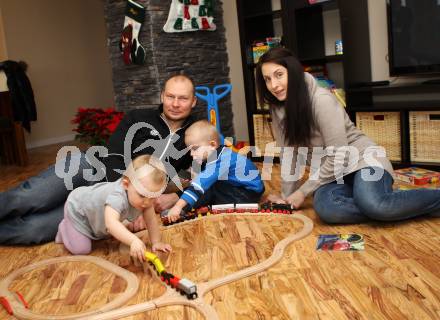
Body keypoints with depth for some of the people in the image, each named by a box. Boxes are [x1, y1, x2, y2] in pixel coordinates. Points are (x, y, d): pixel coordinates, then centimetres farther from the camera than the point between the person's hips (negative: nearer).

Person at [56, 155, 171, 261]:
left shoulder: (145, 193, -26)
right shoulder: (117, 197, -48)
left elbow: (151, 220, -16)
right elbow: (111, 223, -63)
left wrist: (156, 242, -19)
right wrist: (133, 241, -74)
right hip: (77, 208, -7)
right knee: (81, 249, -12)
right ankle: (64, 228, 16)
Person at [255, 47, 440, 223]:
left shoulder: (321, 100, -18)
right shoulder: (278, 109, 2)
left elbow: (339, 158, -19)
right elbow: (288, 154, 6)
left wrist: (303, 191, -14)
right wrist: (287, 195, 2)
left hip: (362, 160, -5)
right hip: (331, 173, 5)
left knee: (372, 204, -38)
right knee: (325, 208, -33)